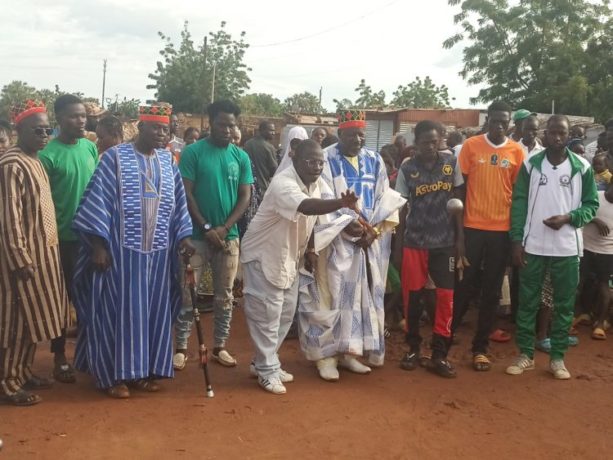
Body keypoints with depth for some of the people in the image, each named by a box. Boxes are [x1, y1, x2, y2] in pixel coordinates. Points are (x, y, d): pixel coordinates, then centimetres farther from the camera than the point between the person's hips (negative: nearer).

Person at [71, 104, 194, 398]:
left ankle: (142, 370, 21)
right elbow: (99, 201, -8)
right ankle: (113, 374, 12)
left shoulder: (167, 161, 10)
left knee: (152, 309, 9)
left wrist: (183, 237, 2)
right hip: (122, 248, -5)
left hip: (158, 250, 5)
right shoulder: (115, 157, -5)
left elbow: (178, 203, 13)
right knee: (121, 308, 0)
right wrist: (98, 244, -13)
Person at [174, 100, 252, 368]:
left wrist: (224, 228, -10)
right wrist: (206, 228, -13)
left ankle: (220, 347, 21)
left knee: (225, 295, 9)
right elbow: (186, 194, -7)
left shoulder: (241, 157, 4)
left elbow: (245, 197, 2)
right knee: (187, 293, 1)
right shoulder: (193, 152, -4)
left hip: (229, 236, 3)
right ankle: (181, 347, 12)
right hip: (196, 234, -3)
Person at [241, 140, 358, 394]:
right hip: (263, 254, -9)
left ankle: (263, 361, 29)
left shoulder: (317, 182, -3)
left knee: (285, 313, 14)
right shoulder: (282, 183, -29)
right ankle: (267, 370, 10)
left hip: (289, 256, 9)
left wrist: (309, 250, 8)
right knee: (266, 314, -4)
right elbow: (306, 207, -49)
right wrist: (341, 203, -63)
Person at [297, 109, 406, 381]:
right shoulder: (326, 160, -4)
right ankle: (326, 354, 3)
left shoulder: (375, 162, 10)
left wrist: (375, 230, -7)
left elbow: (386, 200, 7)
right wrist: (346, 225, -19)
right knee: (331, 295, -5)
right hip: (336, 240, -5)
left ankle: (348, 351, 18)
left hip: (369, 241, 5)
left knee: (362, 295, 8)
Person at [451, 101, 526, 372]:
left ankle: (480, 347, 16)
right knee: (464, 285, 4)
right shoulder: (471, 145, -1)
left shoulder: (517, 152, 3)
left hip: (502, 229, 2)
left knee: (492, 290, 7)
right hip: (472, 226, -1)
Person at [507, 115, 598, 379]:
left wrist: (568, 217, -15)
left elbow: (591, 204, 5)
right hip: (533, 246, 0)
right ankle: (525, 355, 19)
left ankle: (557, 357, 20)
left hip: (567, 248, 0)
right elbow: (519, 203, 0)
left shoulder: (582, 168, 0)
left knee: (564, 304, 7)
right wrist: (517, 241, -5)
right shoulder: (530, 165, 0)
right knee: (527, 302, 6)